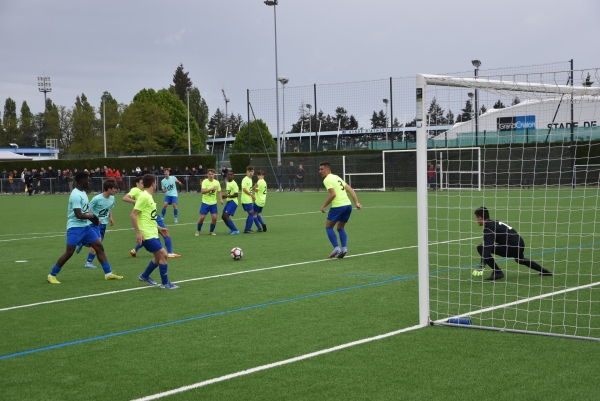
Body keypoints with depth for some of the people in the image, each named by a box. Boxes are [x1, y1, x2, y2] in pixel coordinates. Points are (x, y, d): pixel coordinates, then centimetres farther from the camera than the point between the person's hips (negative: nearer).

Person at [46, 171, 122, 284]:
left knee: (99, 246, 6)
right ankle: (51, 275, 5)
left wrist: (93, 218, 4)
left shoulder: (82, 192, 11)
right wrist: (92, 216, -10)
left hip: (86, 226, 9)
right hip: (75, 228, -9)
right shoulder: (76, 195, -20)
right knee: (69, 253, -7)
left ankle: (108, 273, 10)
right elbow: (79, 215, -25)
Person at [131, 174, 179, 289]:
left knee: (158, 257, 16)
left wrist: (159, 228, 23)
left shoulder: (148, 196, 13)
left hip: (152, 233, 10)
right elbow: (133, 214, -20)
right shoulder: (143, 197, -16)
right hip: (147, 235, -10)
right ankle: (165, 283, -1)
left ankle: (145, 276, 33)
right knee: (163, 254, -10)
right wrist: (138, 232, -22)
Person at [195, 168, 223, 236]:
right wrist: (211, 188, -31)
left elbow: (219, 192, 12)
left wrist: (221, 199, -4)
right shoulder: (205, 181, -11)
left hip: (213, 203, 3)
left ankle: (211, 231, 12)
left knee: (214, 217, -7)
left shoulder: (217, 182, 1)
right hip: (205, 203, -3)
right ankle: (198, 231, 17)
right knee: (202, 217, -4)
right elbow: (202, 191, -23)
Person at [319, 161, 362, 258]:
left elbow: (333, 194, -18)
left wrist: (324, 206, -10)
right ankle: (344, 248, 1)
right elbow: (351, 190, 18)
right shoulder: (337, 177, 22)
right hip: (348, 205, 8)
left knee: (328, 227, 8)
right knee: (341, 228, 20)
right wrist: (356, 202, 14)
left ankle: (336, 248, -5)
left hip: (338, 206, -8)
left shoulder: (327, 180, -5)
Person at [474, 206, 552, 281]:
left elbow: (487, 247, -24)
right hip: (520, 244, 10)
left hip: (511, 247, -10)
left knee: (481, 247, -13)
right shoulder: (494, 223, 16)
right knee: (520, 260, 43)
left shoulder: (488, 228, -12)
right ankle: (544, 271, 53)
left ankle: (497, 272, -7)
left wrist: (482, 266, -30)